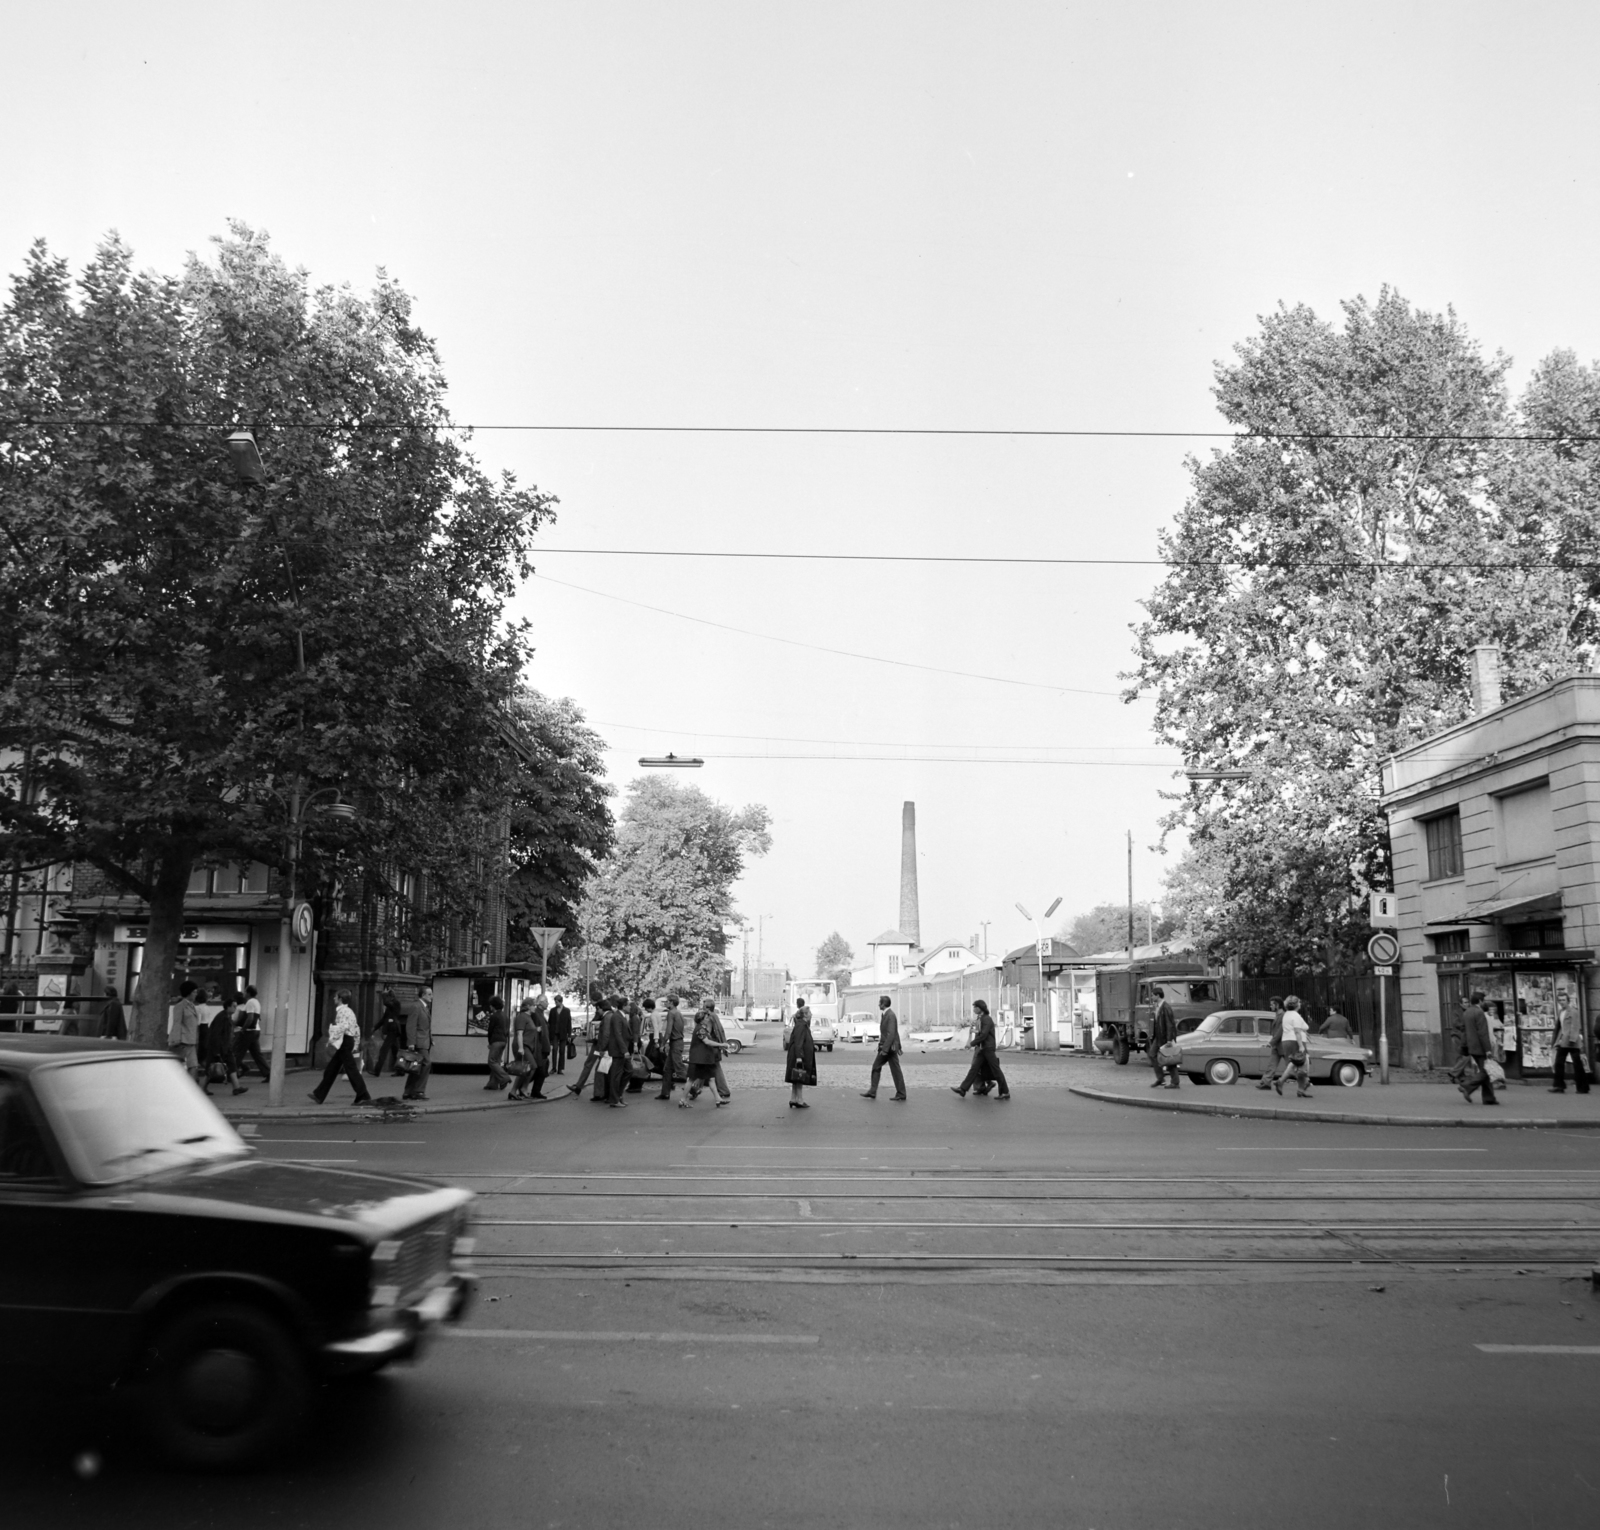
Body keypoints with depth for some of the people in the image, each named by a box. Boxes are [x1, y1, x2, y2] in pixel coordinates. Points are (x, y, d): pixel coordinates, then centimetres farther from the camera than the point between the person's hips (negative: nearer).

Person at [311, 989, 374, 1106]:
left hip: (343, 1042, -11)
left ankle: (364, 1097, -11)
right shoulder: (349, 1011, 18)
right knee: (331, 1069, 15)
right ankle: (319, 1095, 22)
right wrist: (355, 1045, 23)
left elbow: (343, 1027, -26)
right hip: (349, 1041, 11)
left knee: (351, 1069, -10)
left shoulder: (342, 1011, -12)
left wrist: (333, 1041, -24)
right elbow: (357, 1028, 20)